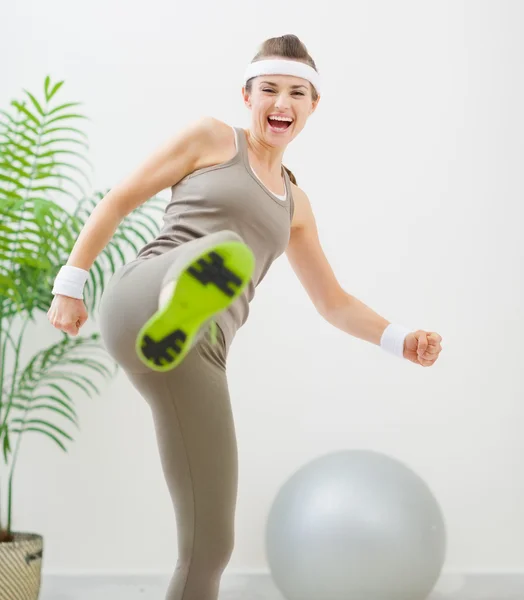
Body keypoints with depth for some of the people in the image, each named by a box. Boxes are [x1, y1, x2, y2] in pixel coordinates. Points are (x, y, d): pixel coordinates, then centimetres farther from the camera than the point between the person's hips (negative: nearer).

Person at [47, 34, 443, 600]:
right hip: (146, 299, -5)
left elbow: (333, 303, 30)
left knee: (210, 543, 2)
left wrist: (401, 339, 14)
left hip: (201, 352, 5)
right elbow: (118, 201, 14)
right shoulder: (213, 138, 15)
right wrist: (69, 283, 8)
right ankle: (178, 311, -76)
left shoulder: (295, 204, 28)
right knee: (223, 254, -42)